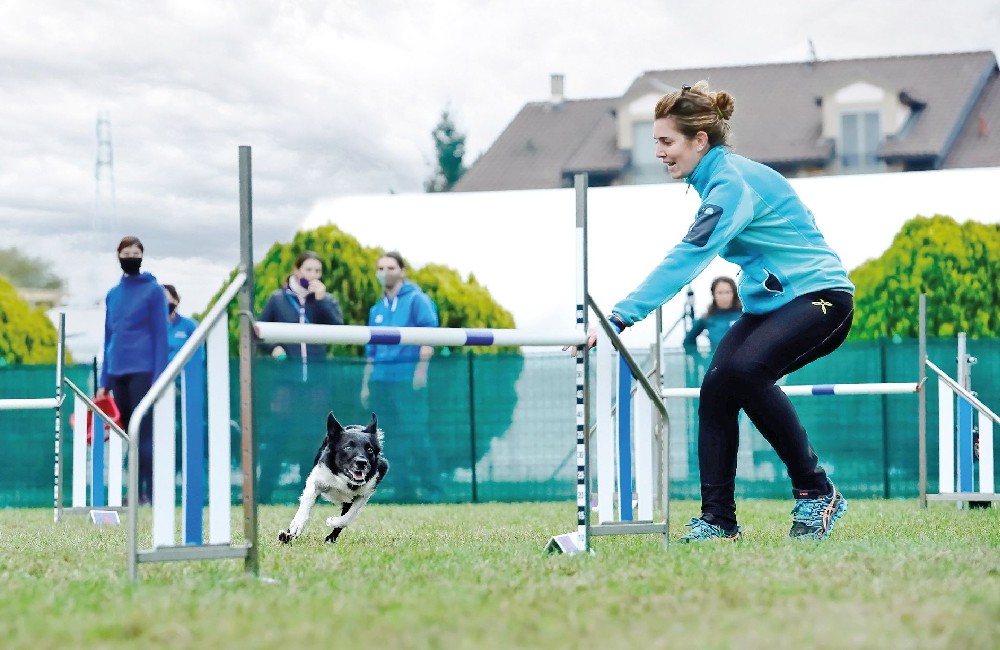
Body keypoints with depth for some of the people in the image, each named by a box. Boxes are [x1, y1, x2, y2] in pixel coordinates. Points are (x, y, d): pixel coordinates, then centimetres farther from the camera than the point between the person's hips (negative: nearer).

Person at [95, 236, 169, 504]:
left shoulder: (153, 290, 0)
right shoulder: (113, 295, 15)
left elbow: (160, 336, -4)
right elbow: (108, 338, 17)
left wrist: (159, 378, -11)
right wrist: (103, 382, 12)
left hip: (143, 371, -5)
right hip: (117, 375, 5)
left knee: (144, 434, -9)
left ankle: (152, 493, -8)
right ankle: (136, 493, 8)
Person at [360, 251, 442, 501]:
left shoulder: (416, 299, 0)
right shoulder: (377, 309, 19)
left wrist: (421, 368, -18)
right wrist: (365, 385, 19)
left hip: (408, 378, -7)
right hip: (381, 381, 7)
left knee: (415, 435, -11)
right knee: (394, 438, 6)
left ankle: (432, 489, -7)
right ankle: (404, 490, 10)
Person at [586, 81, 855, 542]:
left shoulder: (732, 184, -22)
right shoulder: (719, 178, 8)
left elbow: (686, 260, -32)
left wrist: (620, 318, -37)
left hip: (818, 296, -9)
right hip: (770, 304, 9)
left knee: (744, 369, -30)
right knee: (716, 384, -9)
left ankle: (816, 494, -17)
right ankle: (718, 519, -6)